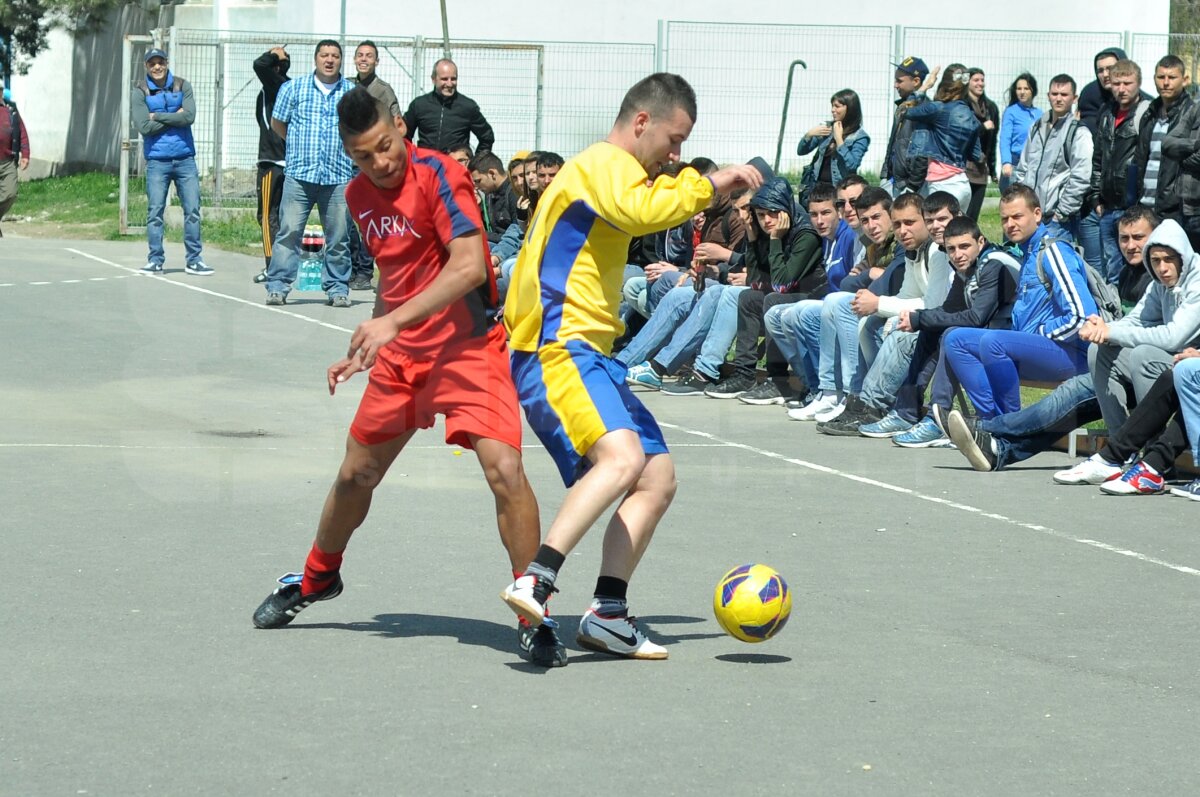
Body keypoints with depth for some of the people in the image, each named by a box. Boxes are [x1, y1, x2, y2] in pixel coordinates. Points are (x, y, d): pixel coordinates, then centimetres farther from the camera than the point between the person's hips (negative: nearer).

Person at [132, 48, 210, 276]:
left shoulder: (182, 86, 6)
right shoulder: (140, 92, 1)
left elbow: (189, 116, -9)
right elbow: (144, 126, -10)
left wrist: (157, 116, -8)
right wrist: (175, 116, -5)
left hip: (185, 157, 2)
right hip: (157, 160, -1)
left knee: (192, 210, 0)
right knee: (155, 212, -2)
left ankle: (194, 259, 6)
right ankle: (155, 259, 6)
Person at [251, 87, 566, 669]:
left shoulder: (437, 175, -17)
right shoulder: (360, 195, 6)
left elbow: (469, 267, -27)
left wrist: (391, 321, -30)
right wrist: (366, 347, 19)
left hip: (465, 345, -7)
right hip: (400, 352, 7)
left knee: (504, 469, -23)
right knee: (356, 474, 16)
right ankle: (316, 580, 43)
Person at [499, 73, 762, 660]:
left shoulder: (607, 171, 27)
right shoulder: (605, 163, -7)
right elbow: (642, 212, -28)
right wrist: (708, 183, -18)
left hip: (589, 355, 11)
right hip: (559, 349, -11)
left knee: (658, 478, 6)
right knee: (623, 458, -32)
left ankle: (607, 612, -2)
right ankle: (535, 581, -41)